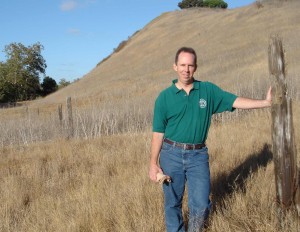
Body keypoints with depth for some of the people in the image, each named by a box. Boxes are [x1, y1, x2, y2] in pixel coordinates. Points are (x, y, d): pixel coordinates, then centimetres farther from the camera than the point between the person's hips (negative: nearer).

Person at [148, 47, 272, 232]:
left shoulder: (208, 90, 4)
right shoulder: (164, 97, 0)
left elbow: (235, 101, -3)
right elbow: (158, 133, 0)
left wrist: (266, 102, -14)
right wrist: (154, 163, -2)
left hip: (198, 155, 1)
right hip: (171, 154, 0)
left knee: (201, 204, -2)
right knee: (173, 203, 9)